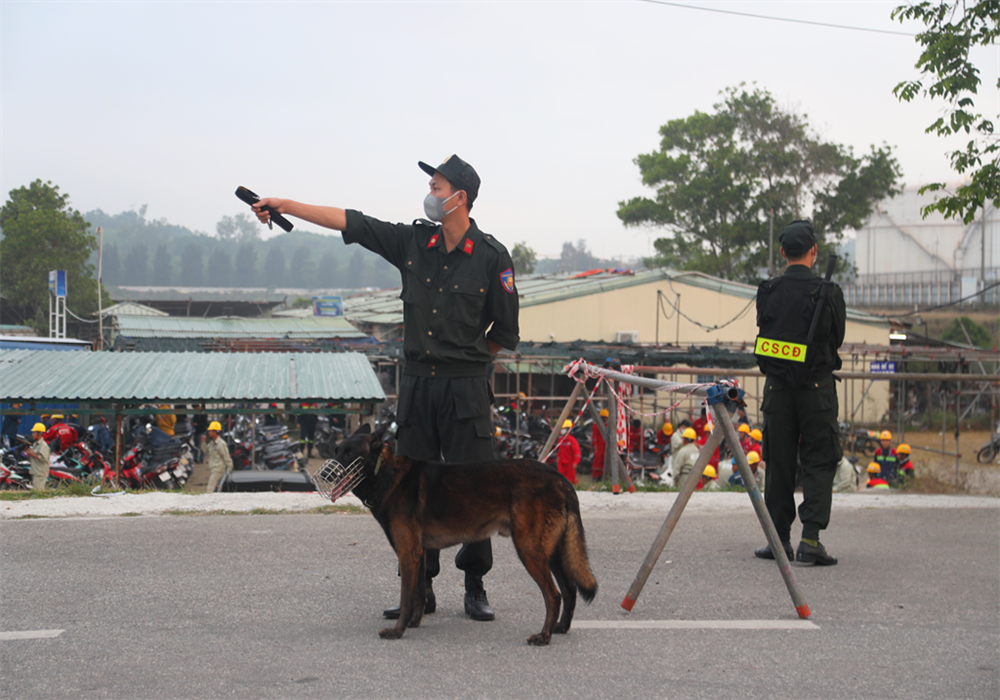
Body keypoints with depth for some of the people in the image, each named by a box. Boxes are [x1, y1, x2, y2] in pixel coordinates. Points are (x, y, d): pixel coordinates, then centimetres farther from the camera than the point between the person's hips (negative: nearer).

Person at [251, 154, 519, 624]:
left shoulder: (491, 257, -4)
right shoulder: (412, 241, 7)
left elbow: (505, 333, 4)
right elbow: (351, 222, 7)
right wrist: (288, 206, 6)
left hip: (465, 389, -4)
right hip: (416, 385, 4)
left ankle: (475, 587, 12)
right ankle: (419, 589, 15)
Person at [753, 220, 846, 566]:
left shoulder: (767, 292, -2)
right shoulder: (827, 293, -9)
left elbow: (765, 333, 7)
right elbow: (837, 338, 3)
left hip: (777, 387, 2)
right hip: (816, 388, -2)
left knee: (779, 464, 10)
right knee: (818, 464, 3)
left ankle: (779, 540, 13)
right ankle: (810, 539, -7)